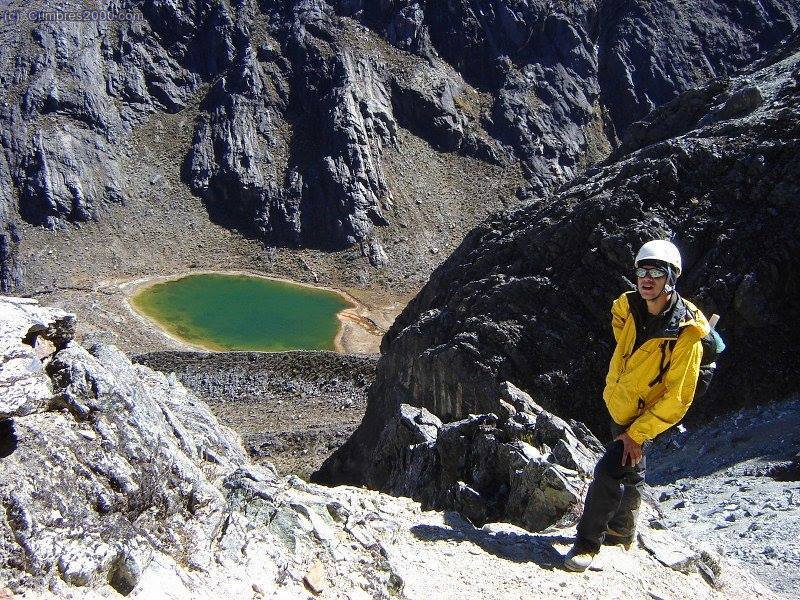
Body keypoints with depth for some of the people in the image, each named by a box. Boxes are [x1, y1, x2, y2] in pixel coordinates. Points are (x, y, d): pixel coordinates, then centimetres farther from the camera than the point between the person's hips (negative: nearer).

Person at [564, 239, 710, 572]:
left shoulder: (686, 333, -28)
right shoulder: (628, 308, -10)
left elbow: (678, 397, -26)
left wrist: (638, 433, -25)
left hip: (645, 416, -7)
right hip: (617, 404, 7)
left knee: (609, 471, -17)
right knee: (629, 470, 23)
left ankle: (588, 542, -1)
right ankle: (622, 532, 42)